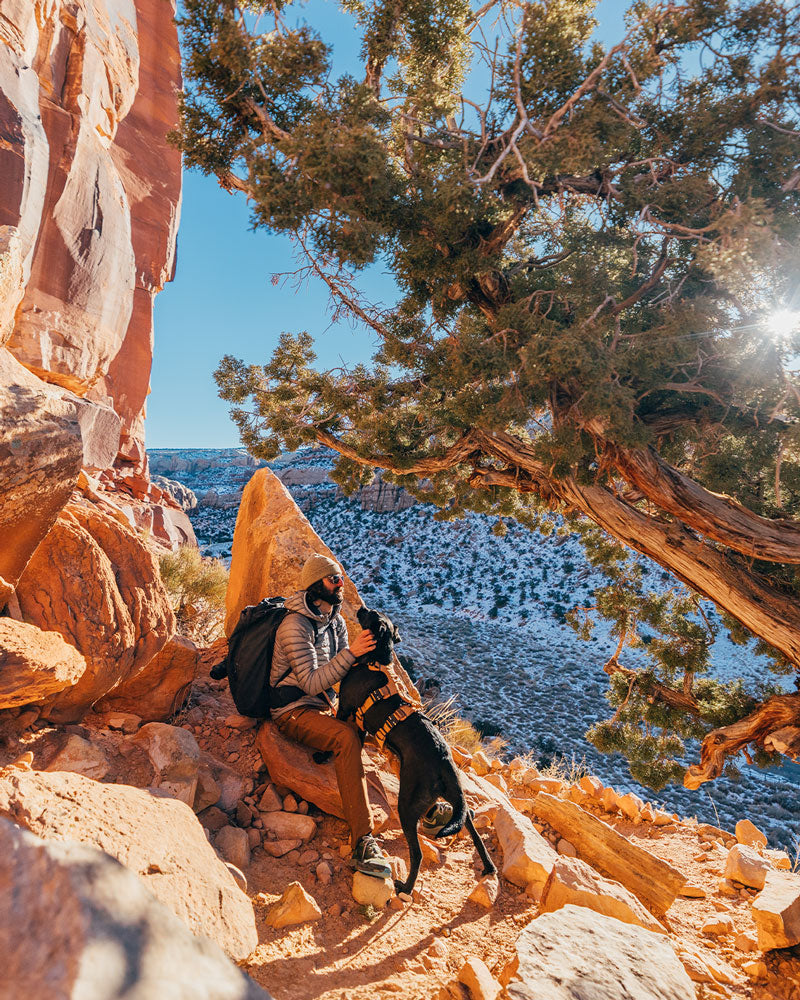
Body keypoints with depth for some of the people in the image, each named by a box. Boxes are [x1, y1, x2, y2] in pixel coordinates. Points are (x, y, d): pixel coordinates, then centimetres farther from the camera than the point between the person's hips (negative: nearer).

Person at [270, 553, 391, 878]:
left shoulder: (336, 621, 8)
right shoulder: (295, 625, -18)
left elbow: (345, 673, 11)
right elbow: (311, 683, -24)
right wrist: (350, 653, -32)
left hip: (323, 706, 8)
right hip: (293, 711, -8)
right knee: (347, 737, -34)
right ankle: (362, 844, -34)